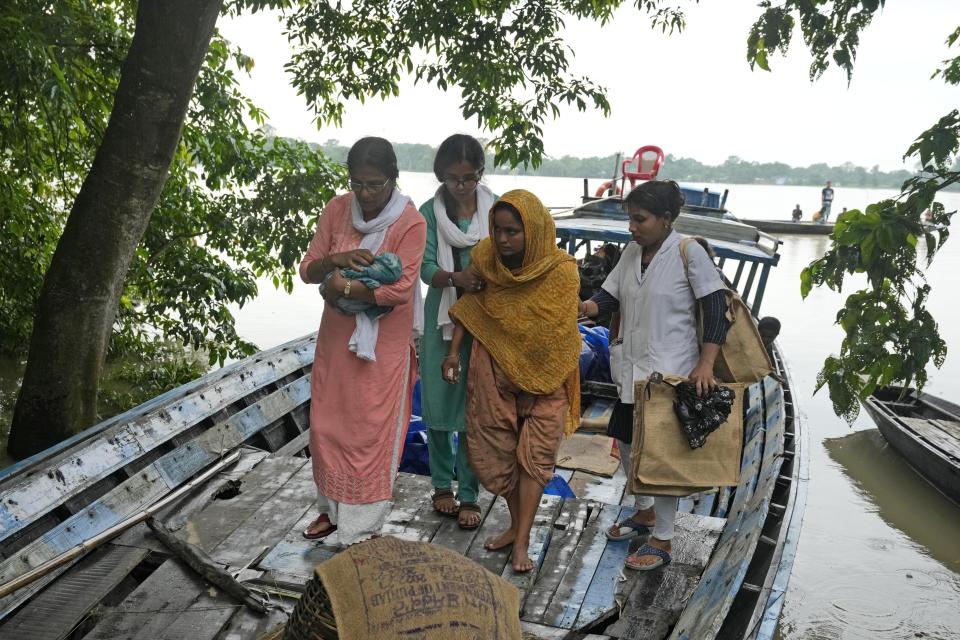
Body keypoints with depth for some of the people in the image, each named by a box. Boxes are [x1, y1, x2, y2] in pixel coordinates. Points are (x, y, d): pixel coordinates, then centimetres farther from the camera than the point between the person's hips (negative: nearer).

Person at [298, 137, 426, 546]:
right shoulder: (336, 210, -1)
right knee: (327, 425, 14)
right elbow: (307, 270, 0)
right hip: (336, 336, 5)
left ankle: (364, 528, 17)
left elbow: (400, 290, -21)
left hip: (383, 343, -5)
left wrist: (343, 288, -16)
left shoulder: (411, 222, -15)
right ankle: (332, 507, 34)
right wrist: (335, 259, -20)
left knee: (372, 434, 3)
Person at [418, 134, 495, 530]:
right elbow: (427, 269, -8)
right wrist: (455, 278, -29)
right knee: (438, 405, 6)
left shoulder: (495, 209, 1)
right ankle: (442, 484, 27)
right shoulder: (430, 212, 1)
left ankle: (469, 495, 14)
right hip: (442, 319, 1)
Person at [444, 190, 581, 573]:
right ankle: (517, 526, 29)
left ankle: (522, 542, 5)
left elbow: (554, 332, -11)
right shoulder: (486, 257, -8)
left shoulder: (560, 271, -18)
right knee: (497, 453, 10)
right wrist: (454, 351, -1)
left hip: (541, 373, -3)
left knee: (534, 455, -2)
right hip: (493, 372, 4)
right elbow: (470, 305, 5)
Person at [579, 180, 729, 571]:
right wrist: (588, 307, -14)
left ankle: (662, 541, 14)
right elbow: (611, 294, 9)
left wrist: (705, 364, -21)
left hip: (672, 373, -7)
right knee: (627, 443, 17)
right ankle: (645, 512, 40)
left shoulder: (689, 253, -13)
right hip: (633, 369, 7)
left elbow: (716, 308, -14)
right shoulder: (633, 252, 6)